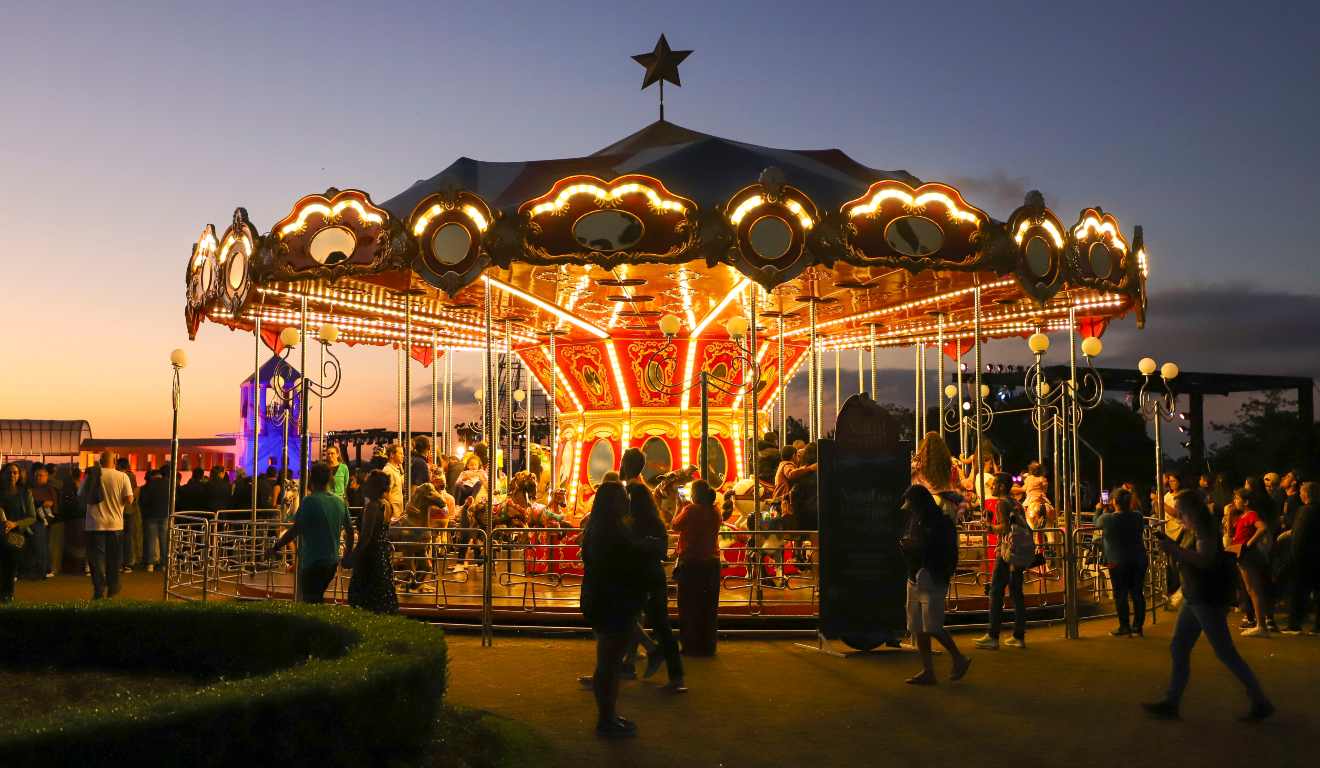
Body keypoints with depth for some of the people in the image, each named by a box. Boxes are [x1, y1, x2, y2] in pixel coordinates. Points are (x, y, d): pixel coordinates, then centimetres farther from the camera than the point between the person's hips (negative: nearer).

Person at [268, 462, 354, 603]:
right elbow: (349, 530, 12)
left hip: (313, 561, -6)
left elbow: (295, 530, -16)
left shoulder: (310, 501, -13)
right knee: (318, 599, 21)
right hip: (332, 561, 6)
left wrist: (276, 548, -7)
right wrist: (348, 553, 26)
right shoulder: (340, 502, 5)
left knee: (310, 601, 0)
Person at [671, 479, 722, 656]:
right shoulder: (715, 512, 2)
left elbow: (676, 527, -2)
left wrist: (679, 510, 12)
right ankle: (707, 646, 15)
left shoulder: (691, 510, -14)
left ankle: (691, 646, 4)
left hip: (691, 562, -5)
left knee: (689, 605, 4)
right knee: (709, 606, 11)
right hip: (712, 562, 5)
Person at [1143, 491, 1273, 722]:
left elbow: (1204, 559, -32)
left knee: (1225, 652, -4)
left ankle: (1261, 703, 6)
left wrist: (1174, 549, -29)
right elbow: (1185, 556, 22)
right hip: (1193, 598, 10)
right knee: (1178, 650, 9)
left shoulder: (1204, 531, -17)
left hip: (1209, 599, -10)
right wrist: (1168, 542, 7)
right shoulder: (1190, 531, 11)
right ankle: (1171, 703, 13)